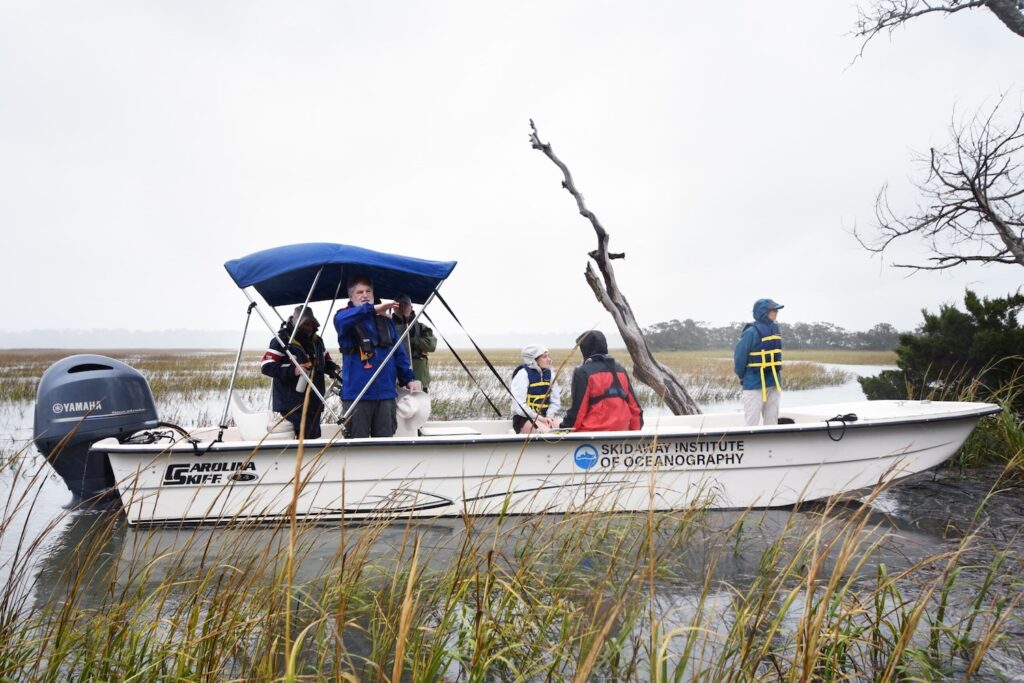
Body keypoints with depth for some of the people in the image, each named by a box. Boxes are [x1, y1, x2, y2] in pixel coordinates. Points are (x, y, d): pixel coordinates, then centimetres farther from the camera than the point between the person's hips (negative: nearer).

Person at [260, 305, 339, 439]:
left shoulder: (316, 340, 15)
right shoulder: (283, 340, -8)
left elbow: (326, 361, 29)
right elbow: (265, 366, -14)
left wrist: (333, 369, 5)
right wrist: (292, 370, -25)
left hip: (314, 402, 8)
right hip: (292, 404, -7)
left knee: (314, 436, 10)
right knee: (305, 436, -18)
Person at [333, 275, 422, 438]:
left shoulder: (385, 319, 14)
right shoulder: (346, 317, 2)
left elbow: (399, 352, 16)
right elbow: (340, 320, -25)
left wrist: (409, 379, 6)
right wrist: (373, 309, -33)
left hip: (386, 393, 4)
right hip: (356, 393, -3)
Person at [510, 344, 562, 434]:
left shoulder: (549, 373, 8)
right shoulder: (523, 374, -10)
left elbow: (555, 400, 12)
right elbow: (519, 405, -16)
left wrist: (549, 416, -6)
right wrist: (539, 418, -17)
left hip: (544, 417, 6)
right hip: (524, 419, -6)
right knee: (546, 431, -32)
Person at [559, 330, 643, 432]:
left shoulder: (583, 373, -9)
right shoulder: (620, 370, 11)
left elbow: (577, 409, -11)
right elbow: (634, 405, 12)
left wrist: (564, 428, 0)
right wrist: (635, 429, 20)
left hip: (592, 434, -7)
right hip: (621, 433, 7)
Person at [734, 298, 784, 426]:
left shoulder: (775, 329, 8)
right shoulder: (752, 332, -16)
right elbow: (739, 356, -12)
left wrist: (777, 375, 15)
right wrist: (743, 377, -2)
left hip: (773, 383, 7)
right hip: (755, 384, -7)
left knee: (772, 420, 13)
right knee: (752, 421, -4)